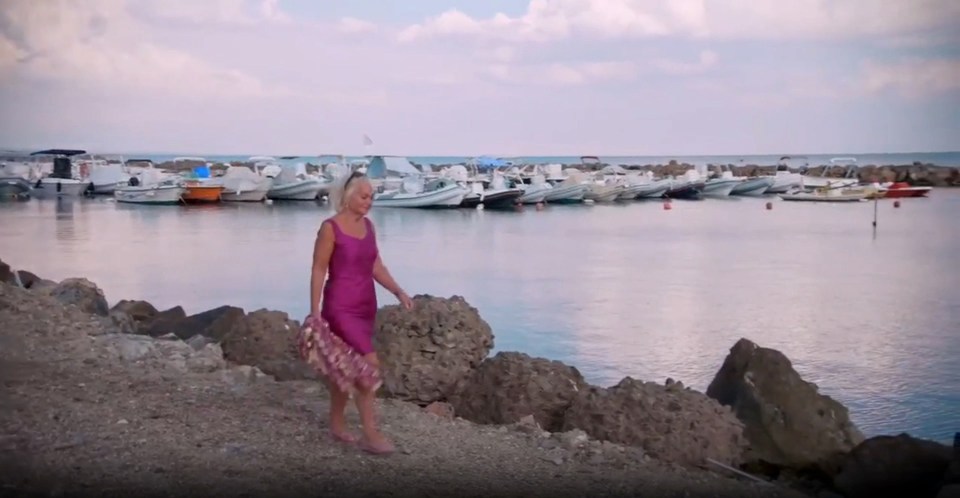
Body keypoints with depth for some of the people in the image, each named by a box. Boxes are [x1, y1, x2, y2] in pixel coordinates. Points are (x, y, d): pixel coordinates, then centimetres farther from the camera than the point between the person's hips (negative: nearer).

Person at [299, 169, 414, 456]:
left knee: (346, 367, 15)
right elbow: (318, 271, -11)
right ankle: (370, 435, -4)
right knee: (368, 365, -12)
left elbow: (376, 266, 13)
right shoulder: (330, 228, -13)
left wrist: (399, 292, 2)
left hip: (366, 305, 7)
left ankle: (337, 426, 28)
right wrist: (315, 313, -13)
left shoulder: (368, 226, 8)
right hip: (340, 307, -7)